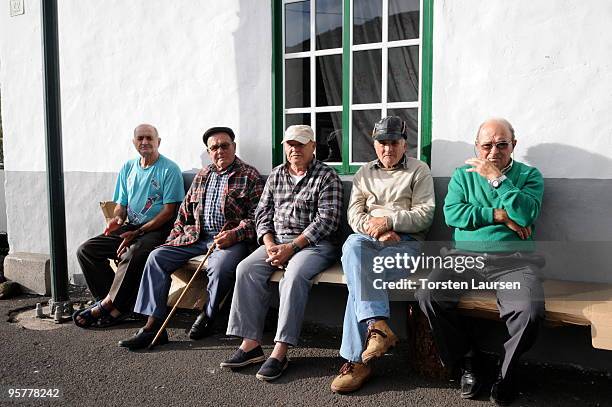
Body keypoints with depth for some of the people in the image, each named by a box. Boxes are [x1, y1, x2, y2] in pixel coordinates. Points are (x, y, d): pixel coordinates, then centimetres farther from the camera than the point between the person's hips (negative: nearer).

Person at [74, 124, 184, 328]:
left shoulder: (169, 169, -6)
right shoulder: (128, 168, 14)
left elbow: (169, 211, -12)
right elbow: (121, 205, 18)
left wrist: (138, 232, -17)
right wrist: (117, 219, -7)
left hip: (157, 229, -7)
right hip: (130, 227, 7)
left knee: (132, 254, -36)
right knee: (85, 250, -8)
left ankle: (106, 305, -17)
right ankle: (117, 305, -11)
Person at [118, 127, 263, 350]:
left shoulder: (250, 176, 2)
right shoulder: (202, 176, 20)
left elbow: (256, 216, -6)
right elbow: (185, 210, 23)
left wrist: (234, 234, -21)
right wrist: (174, 237, 11)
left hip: (231, 239, -6)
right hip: (196, 237, 6)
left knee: (220, 266, -36)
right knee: (157, 257, -11)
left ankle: (207, 316, -6)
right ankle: (153, 325, -13)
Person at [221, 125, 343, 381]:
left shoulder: (327, 177, -1)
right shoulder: (276, 175, 16)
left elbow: (326, 221, -11)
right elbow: (263, 213, 13)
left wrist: (291, 247, -18)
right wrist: (269, 244, -6)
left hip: (314, 243, -5)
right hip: (277, 241, 5)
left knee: (294, 275, -34)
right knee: (246, 269, -19)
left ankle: (280, 352, -29)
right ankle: (251, 344, -18)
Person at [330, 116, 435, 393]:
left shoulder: (419, 171, 11)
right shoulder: (364, 173, 22)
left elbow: (425, 215, 0)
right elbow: (354, 213, 12)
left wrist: (388, 221, -13)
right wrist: (376, 230, -8)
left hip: (404, 240, -3)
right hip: (367, 236, 3)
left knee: (361, 276, -31)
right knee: (353, 248, -36)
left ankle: (356, 359, -30)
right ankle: (377, 324, -45)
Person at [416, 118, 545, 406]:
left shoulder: (529, 175, 11)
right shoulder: (463, 174, 16)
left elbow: (525, 214, -9)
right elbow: (452, 213, -1)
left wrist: (497, 178, -8)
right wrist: (500, 216, -5)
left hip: (513, 260, -2)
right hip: (465, 257, 2)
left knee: (530, 311, -31)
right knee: (427, 296, -22)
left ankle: (506, 369, 1)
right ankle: (469, 360, 1)